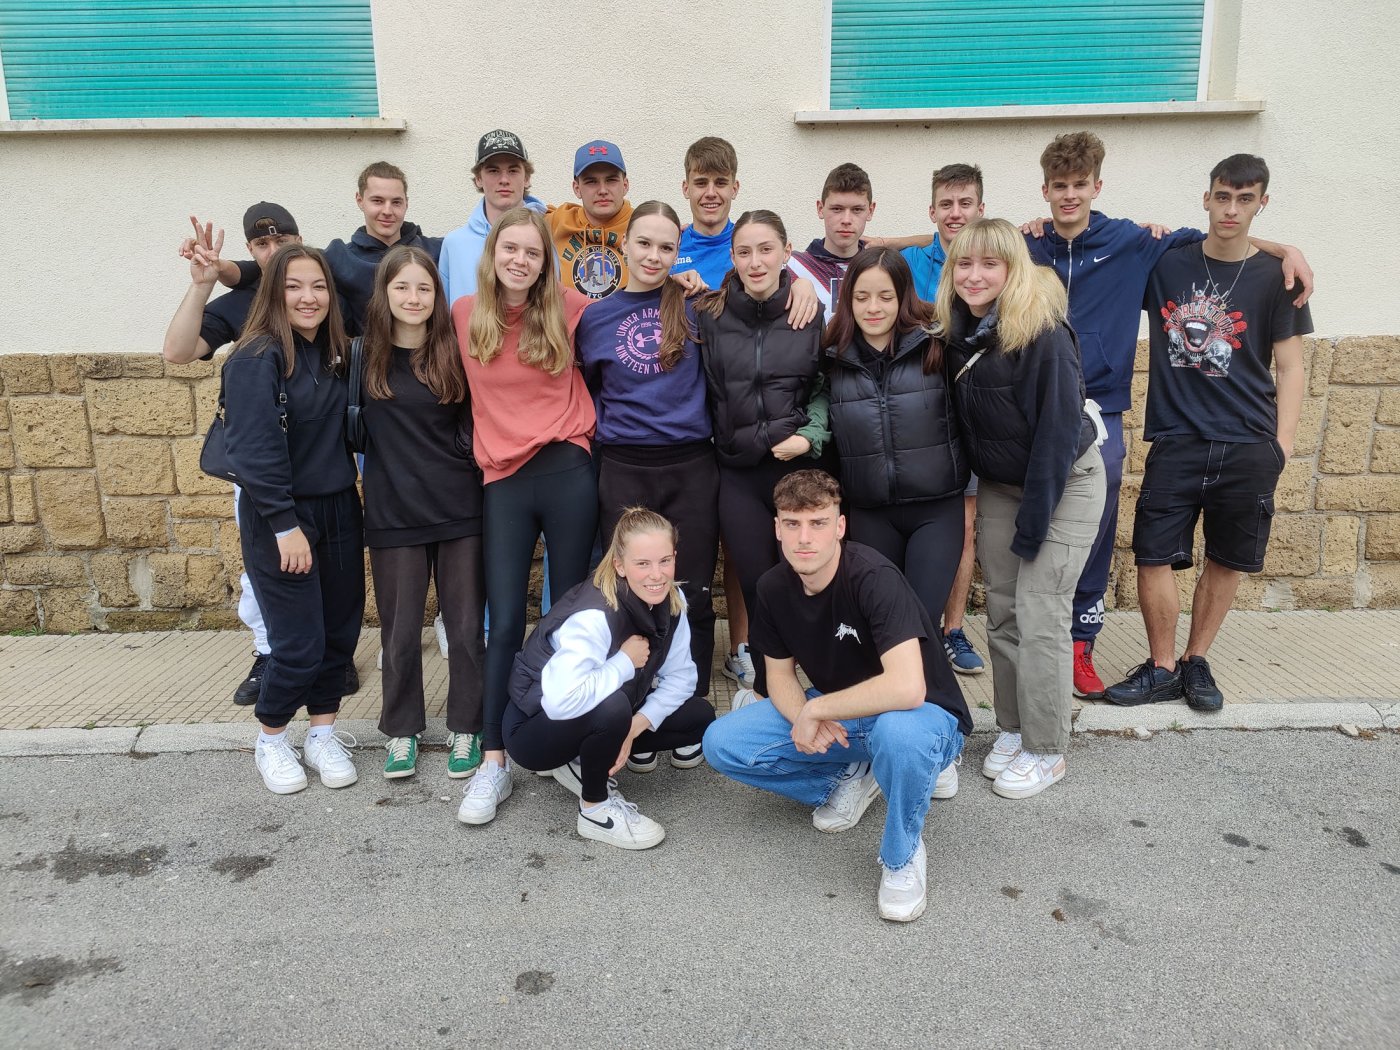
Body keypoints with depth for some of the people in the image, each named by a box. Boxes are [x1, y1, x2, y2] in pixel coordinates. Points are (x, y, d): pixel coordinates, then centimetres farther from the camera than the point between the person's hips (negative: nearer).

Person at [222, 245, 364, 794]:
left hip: (339, 511, 7)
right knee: (299, 642, -3)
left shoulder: (334, 354, 8)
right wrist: (285, 525, -20)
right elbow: (254, 449, -19)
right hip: (280, 519, -6)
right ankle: (270, 740, 21)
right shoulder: (256, 358, -13)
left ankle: (322, 734, 27)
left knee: (341, 630, 10)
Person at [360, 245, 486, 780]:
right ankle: (401, 731, 28)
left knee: (466, 627, 7)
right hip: (394, 514, 0)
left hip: (459, 510, 0)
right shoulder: (365, 353, 0)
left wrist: (483, 488, 0)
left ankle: (465, 729, 24)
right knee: (401, 632, 9)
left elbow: (471, 427, 6)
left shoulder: (452, 352, 1)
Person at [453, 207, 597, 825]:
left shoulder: (567, 309, 1)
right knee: (505, 623, 0)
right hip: (504, 481, 1)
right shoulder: (464, 316, 5)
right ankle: (493, 763, 8)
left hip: (566, 472, -1)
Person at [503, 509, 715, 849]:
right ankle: (595, 808, -9)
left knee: (700, 717, -4)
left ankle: (584, 763, 7)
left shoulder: (670, 600, -11)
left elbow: (680, 675, -4)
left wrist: (635, 727, -19)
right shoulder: (593, 617, -34)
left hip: (602, 720, 8)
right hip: (536, 727, -7)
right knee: (612, 707, -37)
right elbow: (560, 701, -48)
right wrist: (626, 662, -32)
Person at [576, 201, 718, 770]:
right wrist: (605, 430, 7)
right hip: (624, 471, 1)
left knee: (691, 596, 5)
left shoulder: (696, 306, 3)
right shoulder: (595, 317, 6)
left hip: (691, 467, 0)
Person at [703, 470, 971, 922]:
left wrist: (816, 710, -28)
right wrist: (804, 719, -20)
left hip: (925, 717, -6)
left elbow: (907, 689, -40)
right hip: (834, 716, 6)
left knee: (899, 731, -42)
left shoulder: (873, 577, -29)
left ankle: (903, 856, -12)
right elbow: (780, 674, 2)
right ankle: (848, 777, 10)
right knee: (721, 743, -10)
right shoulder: (774, 587, -9)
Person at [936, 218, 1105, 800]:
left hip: (1063, 483, -6)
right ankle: (1013, 729, 24)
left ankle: (1046, 751, 10)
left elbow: (1059, 430, -22)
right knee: (1001, 611, 8)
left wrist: (1032, 521, -21)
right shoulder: (957, 332, -3)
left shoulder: (1044, 335, -22)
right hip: (997, 485, 6)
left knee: (1039, 617, -6)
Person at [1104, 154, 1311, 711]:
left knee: (1228, 560, 8)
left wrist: (1282, 444, -3)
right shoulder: (1165, 264, 4)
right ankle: (1163, 669, 13)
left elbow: (1289, 367, 5)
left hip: (1248, 447, 1)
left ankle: (1196, 661, 26)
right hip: (1175, 442, 0)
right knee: (1153, 556, -4)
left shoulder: (1274, 278, 4)